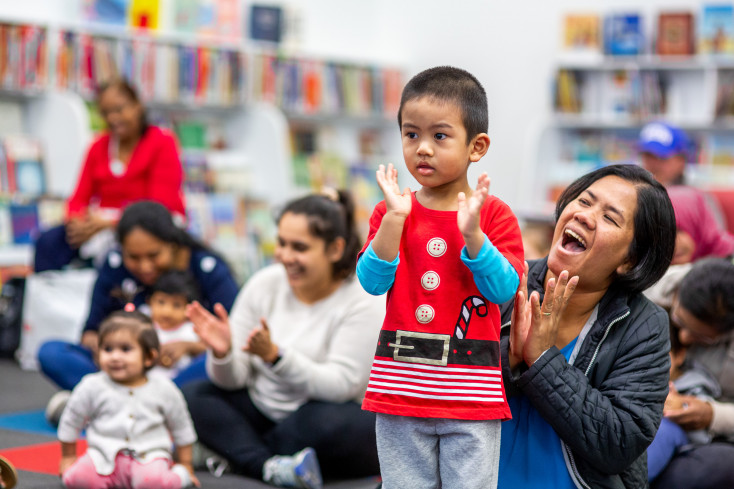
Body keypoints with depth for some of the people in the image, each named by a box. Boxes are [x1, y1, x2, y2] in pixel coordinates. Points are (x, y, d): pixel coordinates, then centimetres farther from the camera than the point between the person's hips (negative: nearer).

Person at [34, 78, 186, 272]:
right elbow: (80, 198, 9)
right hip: (101, 225, 5)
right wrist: (76, 220, -17)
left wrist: (109, 223, -21)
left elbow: (160, 207, -11)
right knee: (48, 242, -21)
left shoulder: (162, 143, -4)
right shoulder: (98, 147, 12)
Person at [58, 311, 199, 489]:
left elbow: (182, 428, 15)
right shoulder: (92, 386, -1)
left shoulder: (163, 390, 1)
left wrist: (185, 466, 18)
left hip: (148, 458, -1)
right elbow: (71, 423, 14)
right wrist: (67, 458, 20)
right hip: (104, 457, 1)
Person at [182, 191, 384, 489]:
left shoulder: (363, 304, -13)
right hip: (261, 413, 4)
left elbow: (340, 386, -22)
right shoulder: (265, 283, -2)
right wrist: (223, 354, -26)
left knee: (328, 419, -37)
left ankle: (234, 454, -13)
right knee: (190, 396, -15)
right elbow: (233, 380, -3)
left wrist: (274, 354, -33)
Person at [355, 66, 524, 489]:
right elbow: (373, 282, -7)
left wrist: (471, 233, -23)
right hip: (401, 391, 2)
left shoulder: (494, 214, 0)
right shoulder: (391, 213, 5)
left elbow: (504, 291, -10)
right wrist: (395, 217, -16)